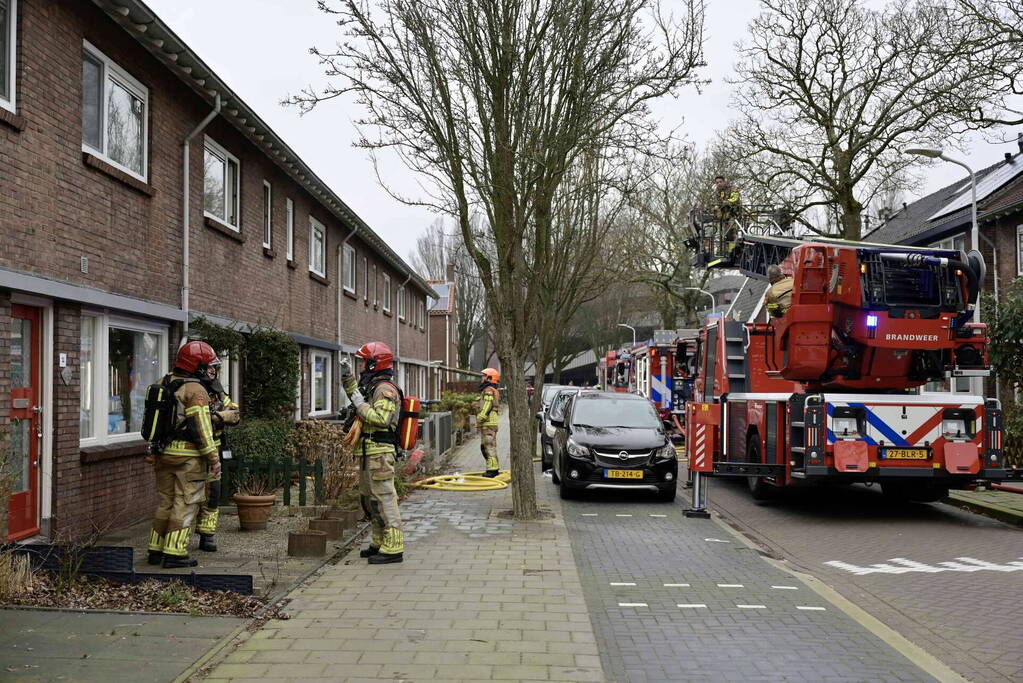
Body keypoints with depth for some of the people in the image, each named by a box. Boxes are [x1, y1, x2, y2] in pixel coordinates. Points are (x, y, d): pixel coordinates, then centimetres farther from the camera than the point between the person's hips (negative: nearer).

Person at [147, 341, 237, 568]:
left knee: (165, 501, 15)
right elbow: (201, 427, -18)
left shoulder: (167, 385, 12)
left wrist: (219, 416, 23)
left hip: (164, 453, 8)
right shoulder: (196, 390, -14)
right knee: (185, 503, -1)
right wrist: (213, 458, -13)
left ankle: (156, 550, 21)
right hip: (189, 456, -8)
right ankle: (175, 553, -1)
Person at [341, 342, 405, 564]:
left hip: (379, 454, -11)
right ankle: (380, 543, 27)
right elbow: (354, 393, 37)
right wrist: (347, 375, 23)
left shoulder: (385, 389, -15)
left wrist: (360, 404, -19)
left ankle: (393, 548, -7)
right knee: (368, 499, 17)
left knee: (384, 499, -9)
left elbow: (381, 419, -26)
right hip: (368, 454, 11)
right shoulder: (372, 386, 17)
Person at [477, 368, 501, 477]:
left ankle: (492, 469, -9)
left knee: (489, 446, -9)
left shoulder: (488, 391, -12)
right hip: (491, 423, 10)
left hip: (488, 423, -10)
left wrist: (479, 419, -16)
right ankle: (495, 468, 19)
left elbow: (486, 407, -21)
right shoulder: (494, 391, 21)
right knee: (485, 447, 15)